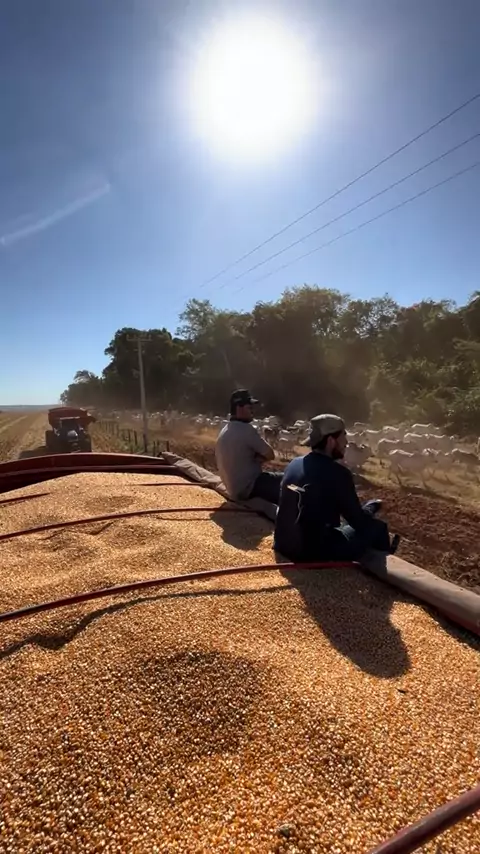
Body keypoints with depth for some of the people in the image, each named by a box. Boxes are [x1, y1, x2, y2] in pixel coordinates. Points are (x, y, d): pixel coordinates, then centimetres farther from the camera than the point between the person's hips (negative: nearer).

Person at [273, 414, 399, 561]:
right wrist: (369, 510, 13)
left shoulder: (294, 464, 1)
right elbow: (359, 521, -10)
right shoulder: (338, 473, -19)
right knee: (377, 527, 11)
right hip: (314, 552, -7)